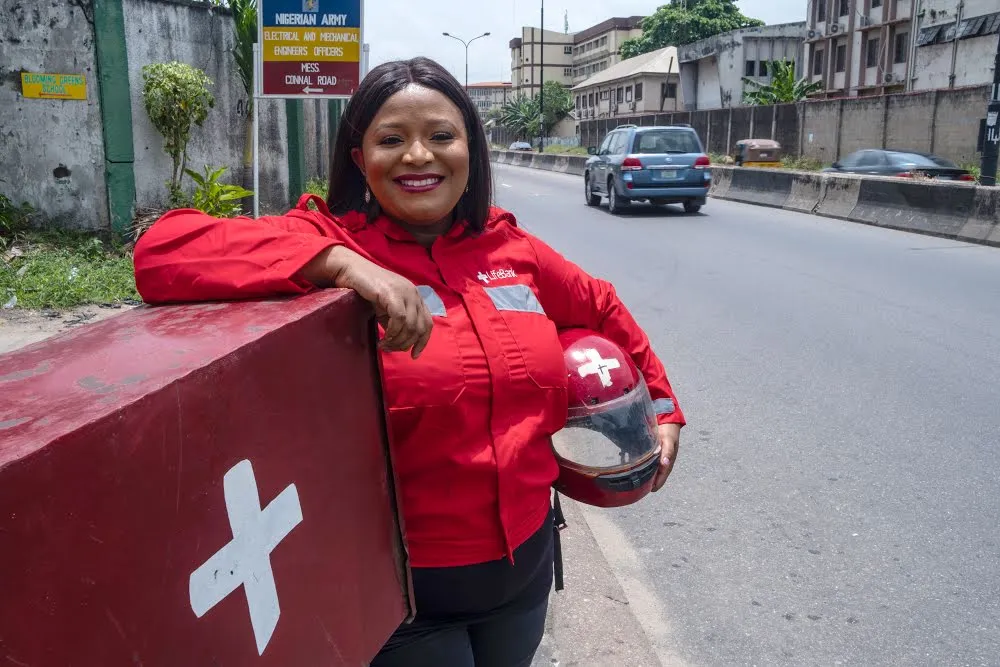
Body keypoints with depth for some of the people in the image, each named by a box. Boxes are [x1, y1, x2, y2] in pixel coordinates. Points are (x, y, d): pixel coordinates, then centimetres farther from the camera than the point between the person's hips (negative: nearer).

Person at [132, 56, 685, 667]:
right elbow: (163, 250, -27)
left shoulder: (510, 248, 0)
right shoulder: (332, 243, -14)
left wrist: (663, 404, 22)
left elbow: (603, 310, 17)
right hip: (402, 582, -5)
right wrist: (341, 262, -35)